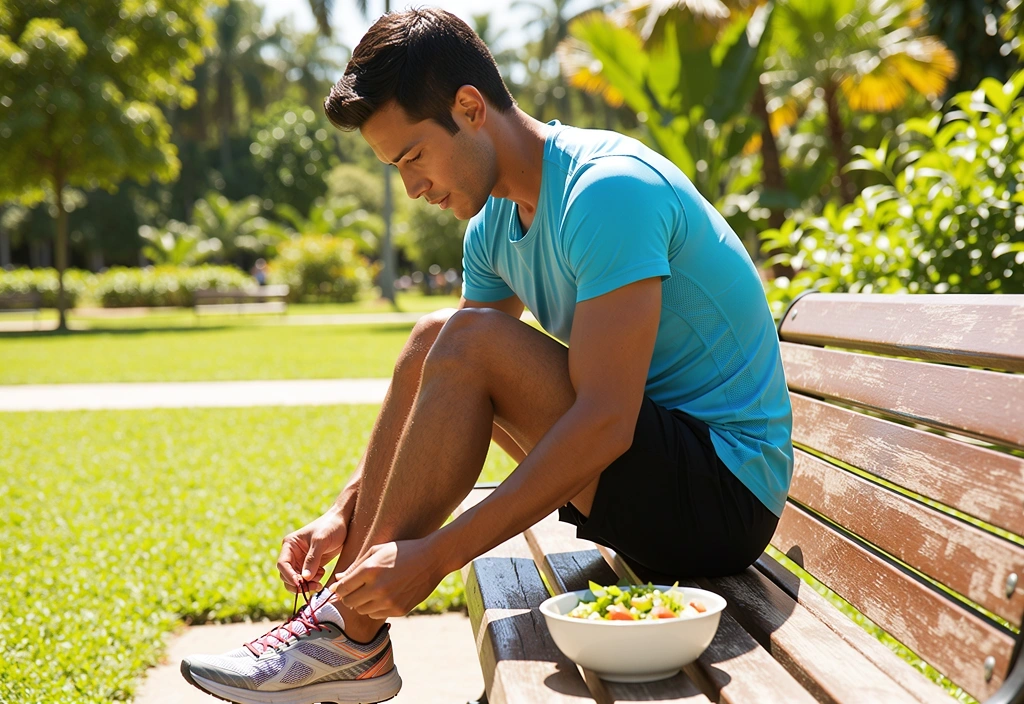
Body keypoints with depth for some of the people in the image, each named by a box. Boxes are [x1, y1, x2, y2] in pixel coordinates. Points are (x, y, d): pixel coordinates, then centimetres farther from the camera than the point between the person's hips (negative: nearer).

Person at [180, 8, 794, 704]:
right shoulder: (495, 225, 6)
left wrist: (434, 556, -28)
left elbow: (606, 422, -28)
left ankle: (353, 639, -14)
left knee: (470, 343, -22)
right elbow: (450, 399, 11)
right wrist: (346, 513, -1)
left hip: (726, 494, -8)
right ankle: (350, 594, -1)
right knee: (435, 341, 3)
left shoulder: (608, 189, -22)